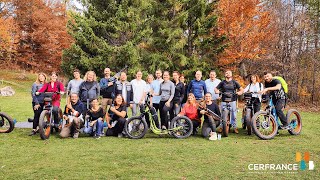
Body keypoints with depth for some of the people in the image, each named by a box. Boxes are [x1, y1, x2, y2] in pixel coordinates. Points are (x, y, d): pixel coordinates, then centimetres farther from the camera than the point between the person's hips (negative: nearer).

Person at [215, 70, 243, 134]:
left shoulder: (234, 82, 9)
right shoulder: (222, 82, 10)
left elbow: (241, 89, 9)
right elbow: (216, 88, 11)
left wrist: (239, 92, -13)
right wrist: (217, 91, -11)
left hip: (232, 100, 0)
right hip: (224, 101, 0)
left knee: (234, 115, -1)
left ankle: (234, 127, 8)